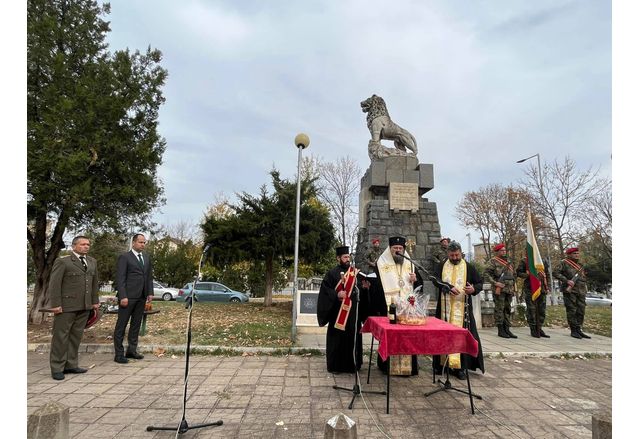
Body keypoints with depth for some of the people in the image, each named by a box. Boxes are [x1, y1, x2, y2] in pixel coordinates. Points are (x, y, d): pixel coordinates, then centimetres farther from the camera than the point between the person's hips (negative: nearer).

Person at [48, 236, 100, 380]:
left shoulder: (92, 262, 13)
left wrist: (95, 301, 13)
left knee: (76, 336, 9)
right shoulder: (62, 261, -4)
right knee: (61, 336, 3)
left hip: (85, 306, 5)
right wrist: (55, 304, -13)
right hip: (66, 306, -5)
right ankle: (57, 368, 12)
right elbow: (54, 284, -8)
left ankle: (70, 365, 18)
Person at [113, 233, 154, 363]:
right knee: (121, 325, 2)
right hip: (128, 297, -6)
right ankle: (119, 354, 8)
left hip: (141, 297, 6)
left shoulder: (147, 258, 14)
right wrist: (123, 296, -16)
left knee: (136, 324, 11)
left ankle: (132, 350, 21)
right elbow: (120, 278, -9)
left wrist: (150, 293, 7)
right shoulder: (124, 257, -4)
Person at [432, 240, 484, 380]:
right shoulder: (442, 266, 8)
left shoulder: (469, 267, 4)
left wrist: (473, 289, -18)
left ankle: (459, 366, 0)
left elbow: (480, 283, 5)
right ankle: (443, 362, 15)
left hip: (462, 308, -1)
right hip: (445, 307, 2)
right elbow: (436, 281, -2)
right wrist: (448, 288, -19)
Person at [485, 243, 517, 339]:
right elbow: (486, 273, -12)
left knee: (508, 309, 10)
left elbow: (514, 274, 28)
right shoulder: (493, 261, -4)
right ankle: (500, 330, 1)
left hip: (509, 289, 7)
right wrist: (494, 283, -19)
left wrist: (513, 286, 17)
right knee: (499, 309, -4)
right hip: (499, 290, -7)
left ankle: (507, 329, 16)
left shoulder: (508, 262, 19)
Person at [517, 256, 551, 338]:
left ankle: (539, 329, 20)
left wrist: (547, 287, 11)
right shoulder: (524, 261, -1)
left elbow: (547, 274, 18)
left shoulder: (543, 261, 13)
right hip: (530, 289, -5)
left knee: (542, 310, 8)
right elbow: (518, 272, -2)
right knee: (531, 310, -2)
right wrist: (528, 275, -19)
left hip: (542, 289, 5)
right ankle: (533, 330, 8)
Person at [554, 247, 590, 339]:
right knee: (571, 311, -3)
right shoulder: (564, 263, -3)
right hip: (570, 291, -7)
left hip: (581, 292, 7)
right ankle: (573, 331, 3)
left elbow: (584, 279, 26)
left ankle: (579, 330, 16)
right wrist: (566, 281, -19)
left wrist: (584, 292, 17)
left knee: (581, 311, 7)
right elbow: (555, 272, -13)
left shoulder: (580, 265, 19)